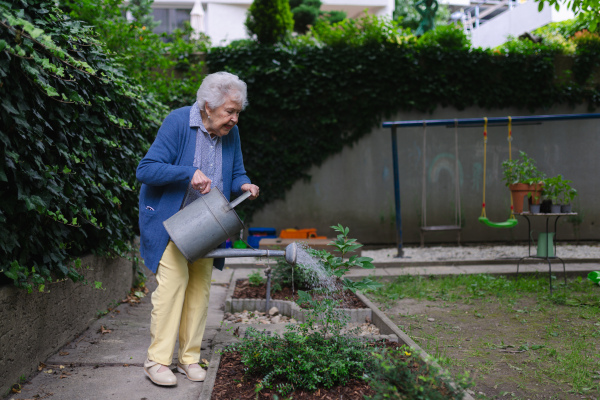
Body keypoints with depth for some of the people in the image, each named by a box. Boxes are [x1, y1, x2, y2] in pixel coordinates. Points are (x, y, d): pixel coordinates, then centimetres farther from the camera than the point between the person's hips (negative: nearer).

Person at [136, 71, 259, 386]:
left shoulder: (231, 133, -1)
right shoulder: (178, 122, -18)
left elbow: (237, 173, 10)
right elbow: (145, 170, -21)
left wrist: (244, 186, -13)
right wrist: (189, 173, -32)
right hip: (168, 217, -5)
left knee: (200, 284, 5)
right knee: (174, 278, -14)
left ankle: (189, 358, 16)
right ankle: (157, 359, -2)